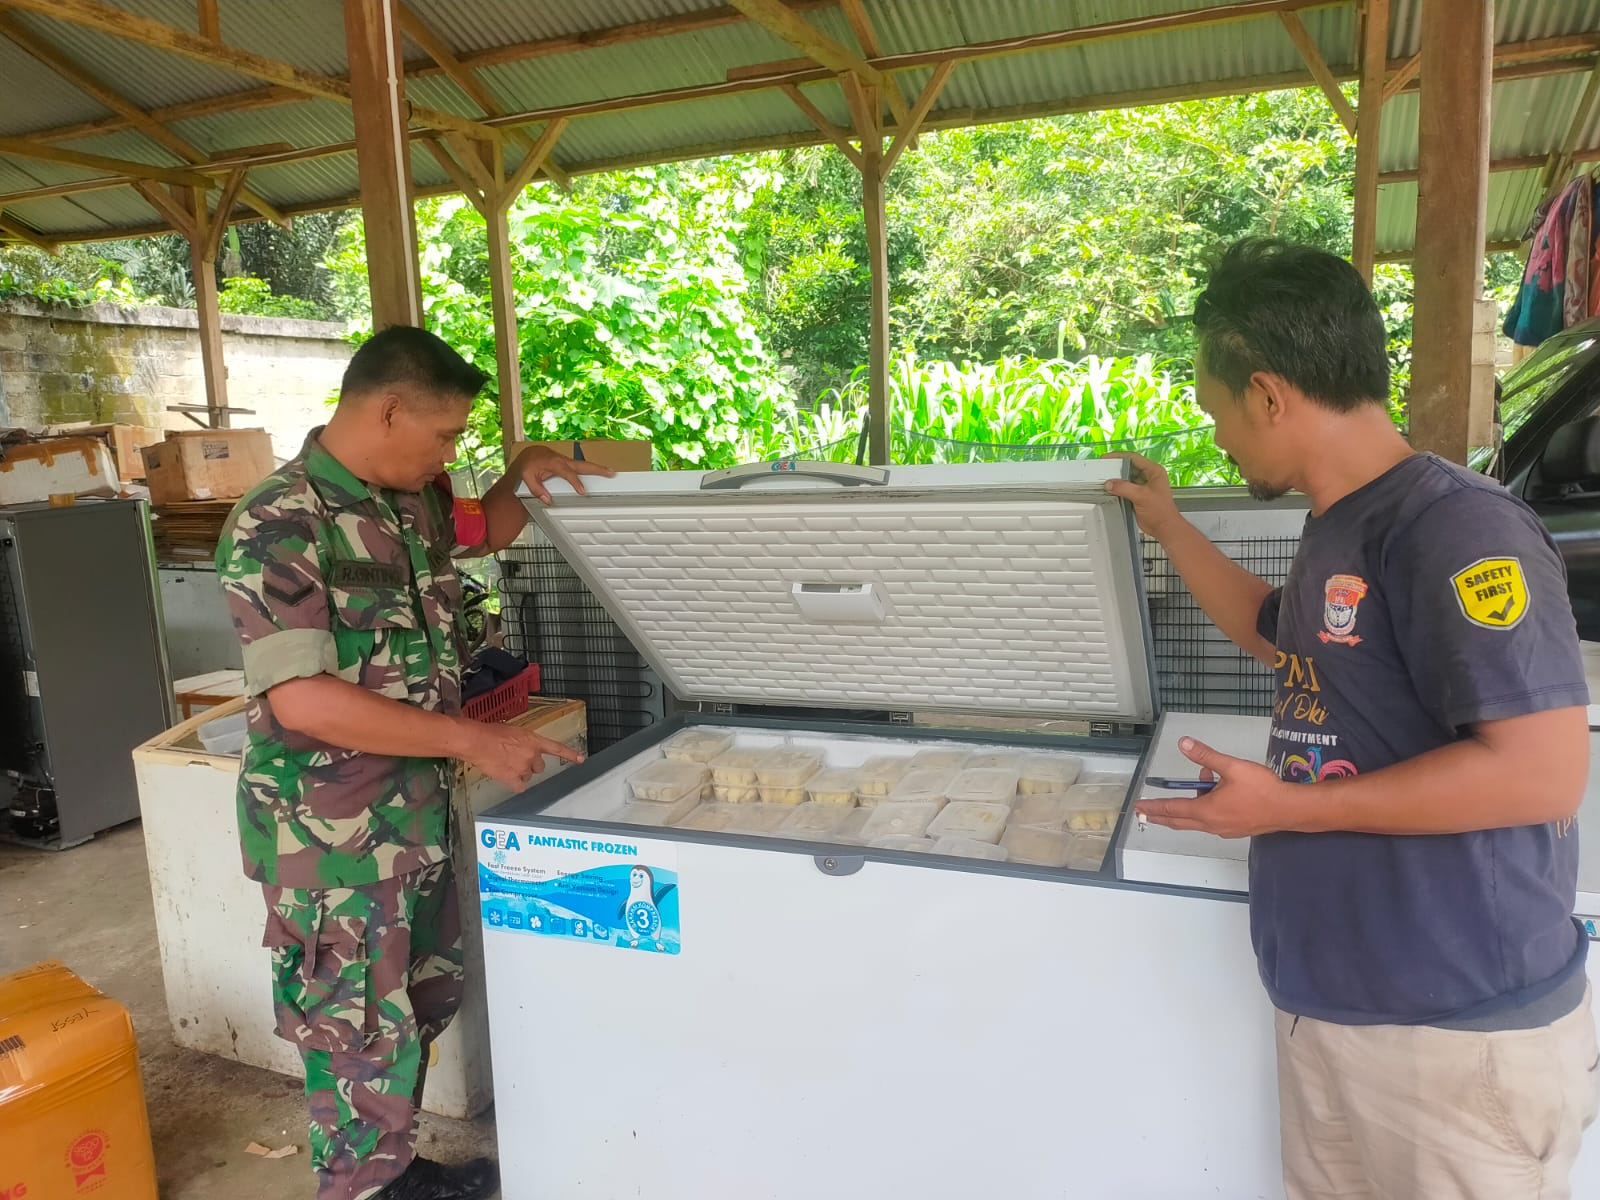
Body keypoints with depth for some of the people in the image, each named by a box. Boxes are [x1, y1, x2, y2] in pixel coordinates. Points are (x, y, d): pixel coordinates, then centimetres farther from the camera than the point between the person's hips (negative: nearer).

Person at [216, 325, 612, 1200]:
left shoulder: (413, 499, 3)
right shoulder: (278, 526, -22)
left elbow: (481, 531, 25)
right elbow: (303, 701, -28)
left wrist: (527, 473, 4)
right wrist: (473, 741, -27)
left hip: (416, 810, 9)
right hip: (331, 832, -8)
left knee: (425, 1002, 22)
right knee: (364, 1037, 6)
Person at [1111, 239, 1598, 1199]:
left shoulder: (1457, 529, -19)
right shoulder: (1340, 530, 9)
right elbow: (1275, 633, 30)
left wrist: (1287, 807, -19)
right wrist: (1167, 525, 29)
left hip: (1457, 1024, -8)